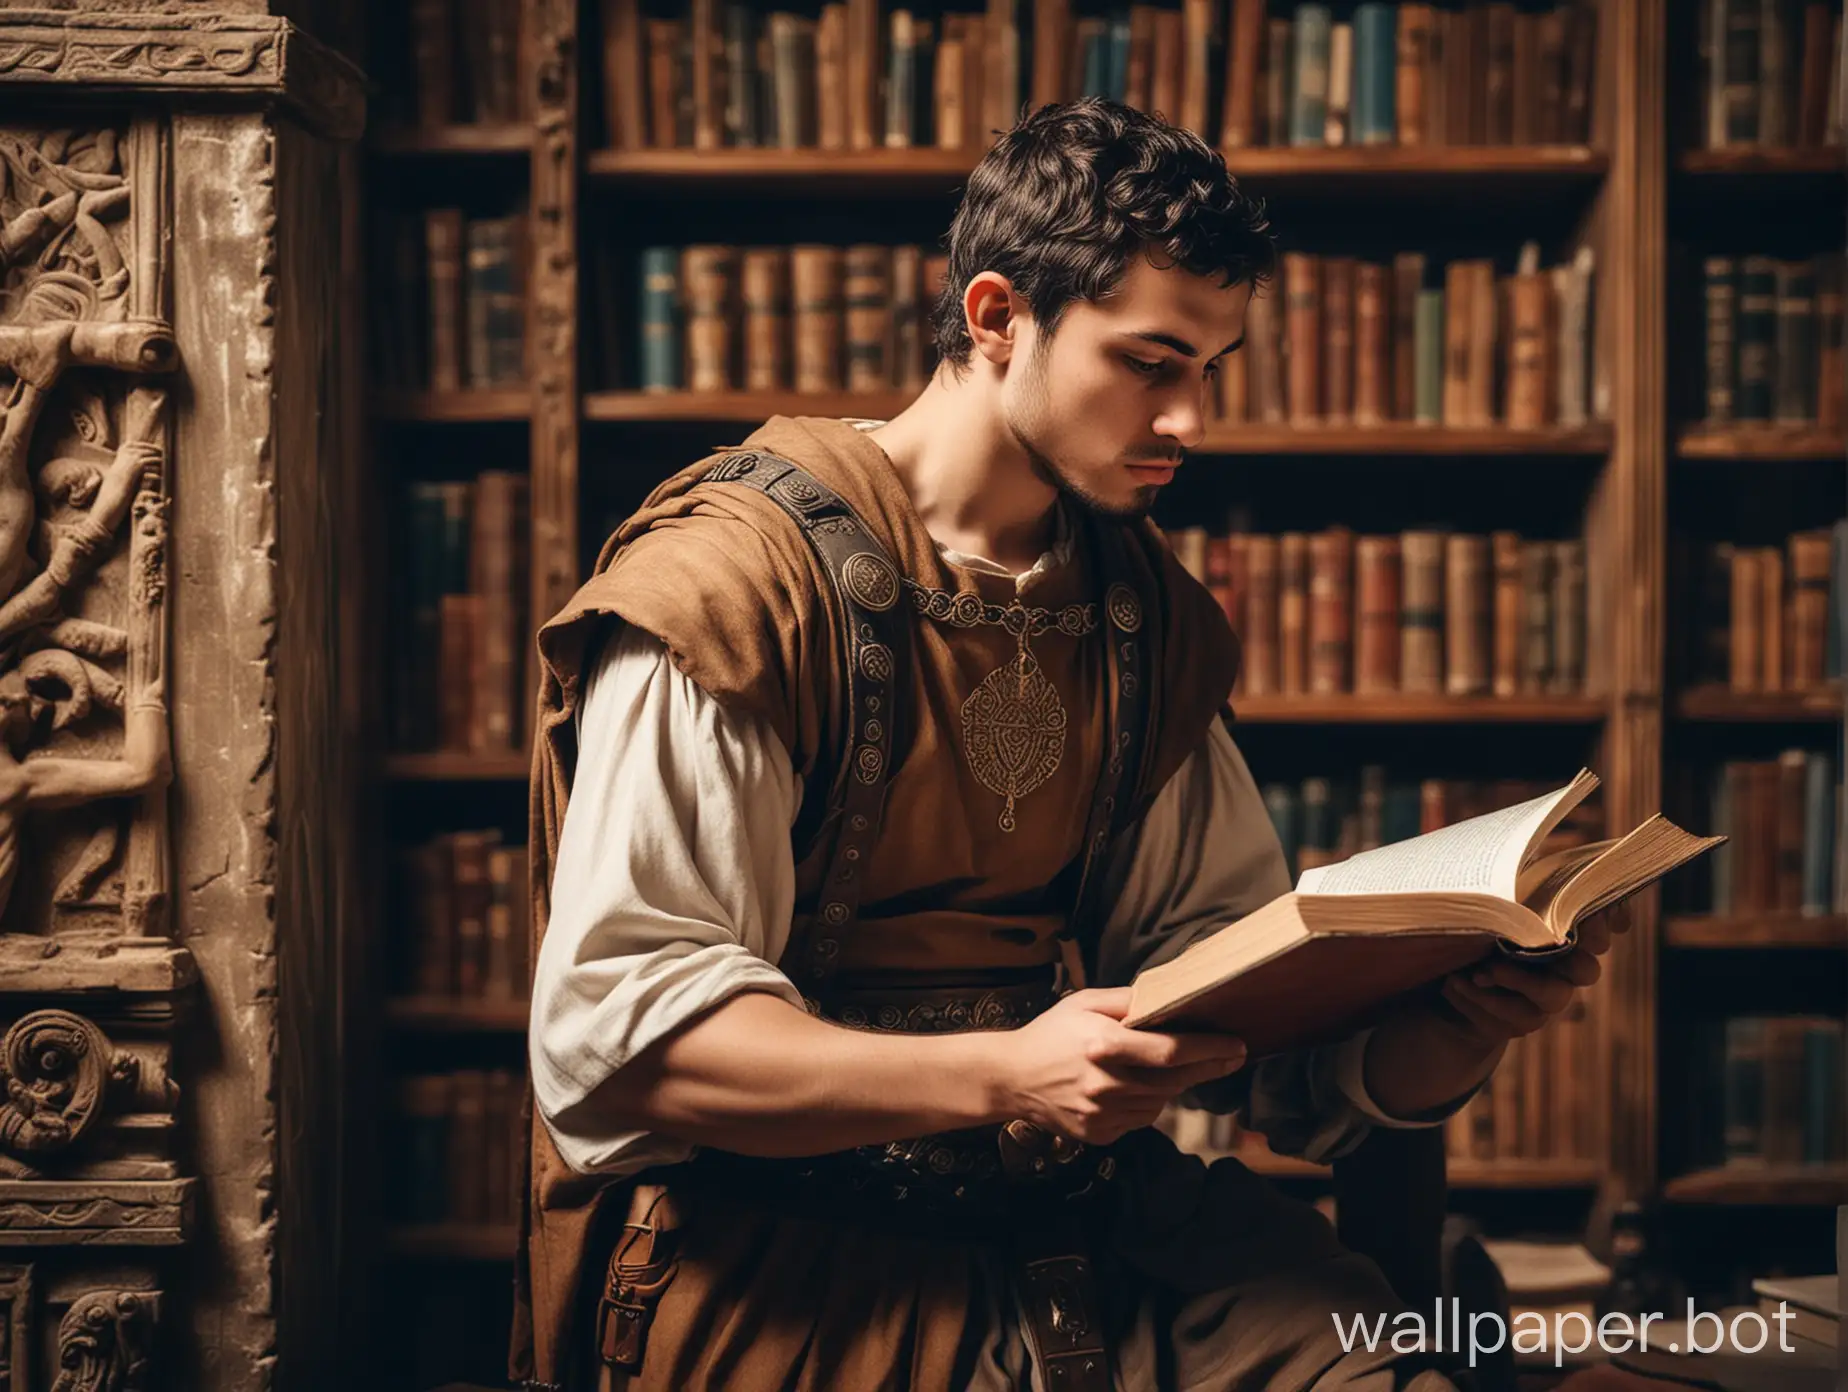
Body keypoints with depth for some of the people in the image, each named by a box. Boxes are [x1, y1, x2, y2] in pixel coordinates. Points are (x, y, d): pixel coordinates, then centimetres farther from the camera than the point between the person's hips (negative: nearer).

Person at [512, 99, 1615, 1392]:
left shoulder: (1147, 614, 13)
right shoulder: (731, 586, -10)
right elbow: (611, 1038, -17)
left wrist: (1469, 1013, -10)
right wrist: (1003, 1076, -26)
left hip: (1077, 1213, 6)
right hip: (771, 1252, -6)